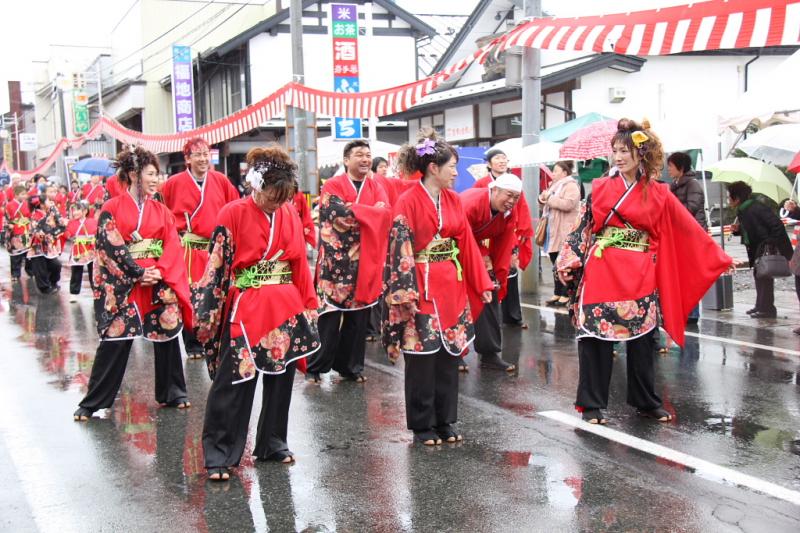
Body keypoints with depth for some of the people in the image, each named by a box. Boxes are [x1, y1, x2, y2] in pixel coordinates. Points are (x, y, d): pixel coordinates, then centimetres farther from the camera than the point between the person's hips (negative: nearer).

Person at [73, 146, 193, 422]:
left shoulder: (161, 211, 11)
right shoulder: (112, 208, -1)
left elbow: (172, 245, 4)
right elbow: (110, 244, -9)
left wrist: (159, 271, -13)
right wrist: (139, 273, -15)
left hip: (160, 280, 4)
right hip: (121, 283, -4)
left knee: (168, 334, 4)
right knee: (115, 340, -3)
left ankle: (172, 394, 20)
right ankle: (92, 402, 7)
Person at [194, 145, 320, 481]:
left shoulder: (289, 214, 5)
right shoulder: (233, 214, -9)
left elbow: (300, 264, 10)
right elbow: (216, 267, -8)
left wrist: (310, 305, 9)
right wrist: (208, 315, -9)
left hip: (287, 309, 5)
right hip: (245, 310, -5)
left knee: (281, 378, 13)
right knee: (234, 382, -4)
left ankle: (272, 443, 29)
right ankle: (219, 454, 6)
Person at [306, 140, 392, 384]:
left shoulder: (376, 188, 12)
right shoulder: (332, 186, -1)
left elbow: (385, 212, -7)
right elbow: (339, 214, -19)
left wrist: (353, 210, -16)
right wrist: (370, 213, -11)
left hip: (365, 262, 4)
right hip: (336, 261, -4)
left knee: (358, 316, 9)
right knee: (330, 317, -5)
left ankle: (350, 366, 20)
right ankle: (315, 367, 6)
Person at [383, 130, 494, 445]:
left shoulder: (453, 200, 9)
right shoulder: (408, 203, -10)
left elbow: (467, 243, 10)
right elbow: (401, 250, -13)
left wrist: (482, 284, 9)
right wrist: (406, 295, -18)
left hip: (452, 286, 6)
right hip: (422, 287, -6)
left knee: (449, 354, 10)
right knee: (423, 358, 1)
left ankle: (445, 421, 21)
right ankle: (423, 425, 13)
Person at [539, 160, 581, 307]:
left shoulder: (571, 186, -9)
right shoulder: (555, 185, 20)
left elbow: (568, 204, -24)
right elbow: (547, 203, 28)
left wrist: (550, 198, -16)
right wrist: (543, 198, 4)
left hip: (565, 234, -9)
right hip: (553, 232, 9)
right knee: (556, 266, 11)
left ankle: (565, 295, -3)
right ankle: (557, 293, 16)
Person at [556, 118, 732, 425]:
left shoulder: (659, 195, 5)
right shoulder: (600, 189, 5)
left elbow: (690, 230, 9)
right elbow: (583, 227, 6)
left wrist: (719, 259, 11)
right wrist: (569, 262, -3)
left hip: (640, 277, 1)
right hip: (601, 273, -1)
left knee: (641, 339, 7)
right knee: (595, 337, -2)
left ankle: (646, 402, 23)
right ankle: (592, 405, 7)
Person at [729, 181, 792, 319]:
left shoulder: (756, 208, -22)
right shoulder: (742, 211, 7)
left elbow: (777, 225, -24)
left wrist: (771, 243, -24)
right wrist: (737, 229, 0)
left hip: (768, 247, -10)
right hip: (758, 248, 10)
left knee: (764, 275, -8)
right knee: (758, 274, 15)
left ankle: (767, 309, -4)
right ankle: (761, 306, 26)